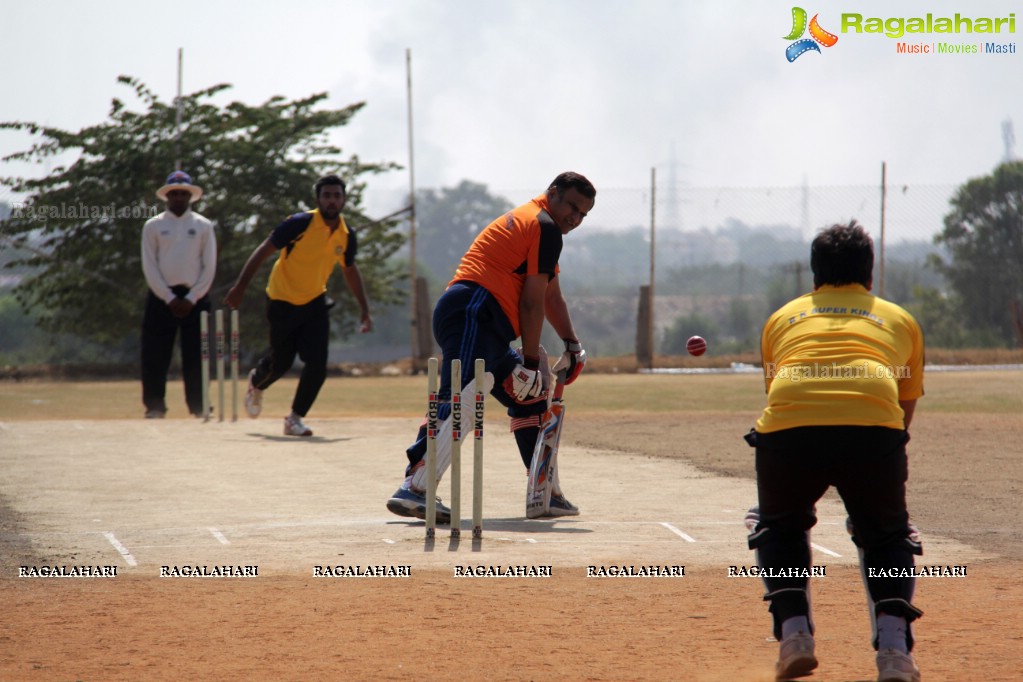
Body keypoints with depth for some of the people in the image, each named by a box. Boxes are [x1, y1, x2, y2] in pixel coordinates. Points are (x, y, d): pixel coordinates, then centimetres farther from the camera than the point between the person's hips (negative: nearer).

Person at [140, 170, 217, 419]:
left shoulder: (203, 226, 8)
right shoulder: (153, 226, 7)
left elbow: (209, 267, 3)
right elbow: (149, 267, 0)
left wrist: (191, 299, -7)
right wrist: (170, 298, -9)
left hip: (195, 298, 0)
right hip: (161, 297, 0)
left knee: (195, 355, 0)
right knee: (155, 356, -3)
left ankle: (199, 407, 4)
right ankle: (154, 407, 2)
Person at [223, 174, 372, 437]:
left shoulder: (347, 236, -4)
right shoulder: (301, 224, -20)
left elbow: (350, 270, 15)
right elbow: (263, 251, -14)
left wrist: (364, 309, 13)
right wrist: (240, 287, -18)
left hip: (315, 303, 4)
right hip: (283, 302, -4)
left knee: (317, 364, -12)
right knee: (281, 362, 9)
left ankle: (295, 418, 7)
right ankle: (256, 383, 46)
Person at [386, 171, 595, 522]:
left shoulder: (527, 221, 31)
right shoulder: (545, 227, -1)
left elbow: (551, 298, 36)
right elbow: (532, 302, -7)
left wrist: (572, 344, 28)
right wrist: (531, 361, -6)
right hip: (474, 312, -11)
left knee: (530, 397, 20)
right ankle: (414, 488, -40)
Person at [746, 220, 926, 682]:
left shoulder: (782, 318, 32)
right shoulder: (899, 319, 31)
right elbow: (906, 409, 35)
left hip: (789, 427, 0)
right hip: (874, 428, 0)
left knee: (779, 528, 29)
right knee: (887, 537, 24)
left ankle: (794, 634, 12)